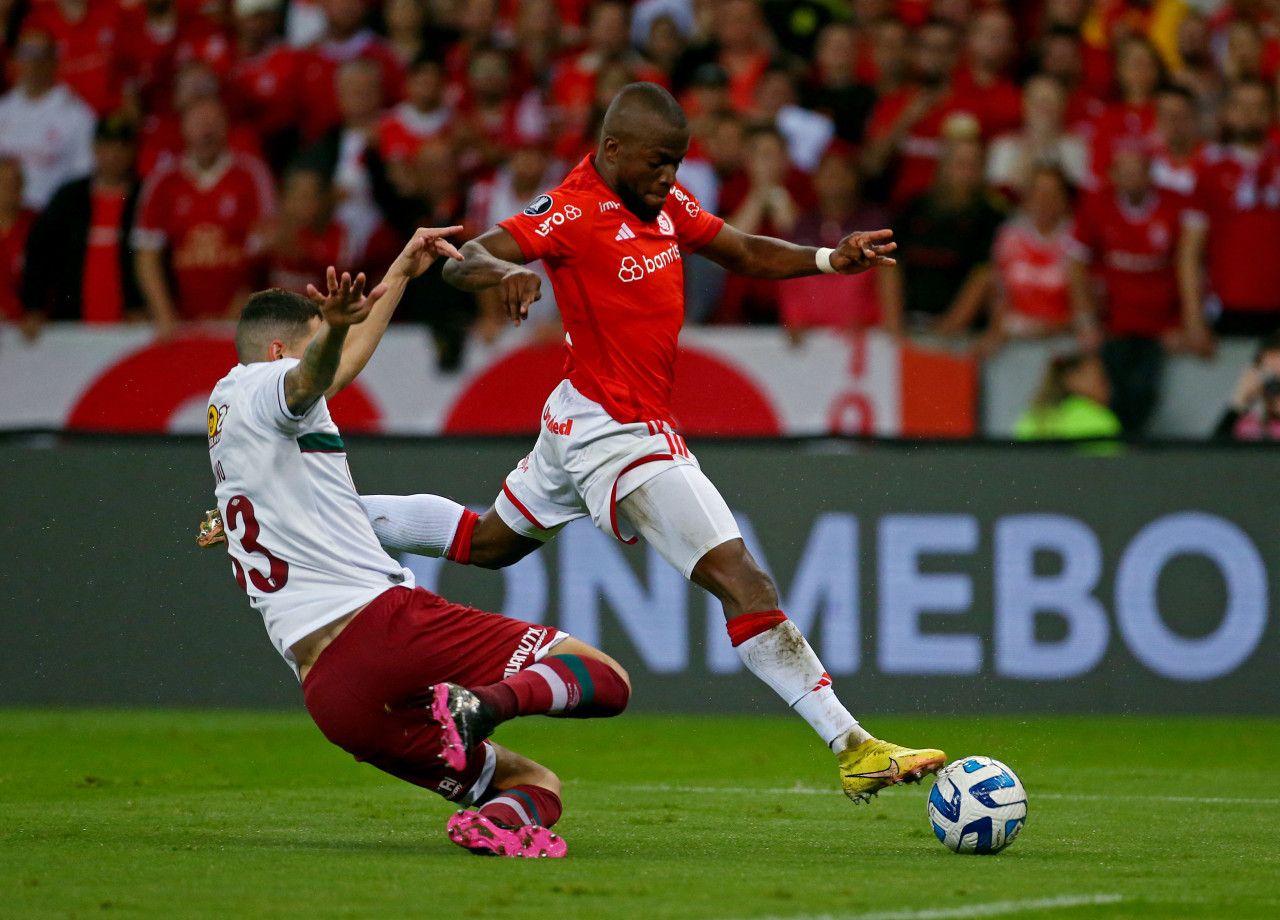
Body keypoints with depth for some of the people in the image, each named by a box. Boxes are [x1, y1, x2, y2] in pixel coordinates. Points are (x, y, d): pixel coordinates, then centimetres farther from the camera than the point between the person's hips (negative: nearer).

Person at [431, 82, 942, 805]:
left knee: (489, 543, 29)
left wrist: (830, 259, -3)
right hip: (622, 438, -10)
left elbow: (744, 253, 13)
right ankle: (852, 750, -20)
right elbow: (461, 262, -25)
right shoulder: (575, 213, -19)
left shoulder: (665, 200, 6)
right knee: (742, 580, -16)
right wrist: (505, 270, -48)